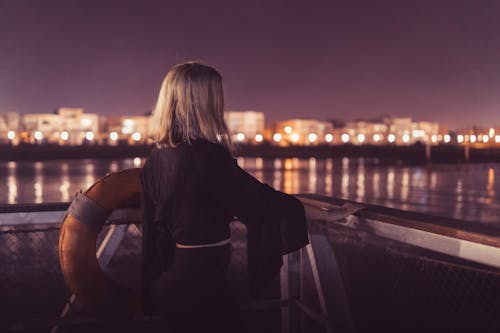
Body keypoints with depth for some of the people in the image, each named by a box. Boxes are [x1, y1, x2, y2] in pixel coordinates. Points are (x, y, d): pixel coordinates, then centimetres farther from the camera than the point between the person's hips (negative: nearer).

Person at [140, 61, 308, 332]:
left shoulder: (156, 157, 2)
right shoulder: (208, 157, -23)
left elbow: (152, 226, 9)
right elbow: (261, 202, -14)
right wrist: (297, 207, 7)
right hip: (202, 283, -8)